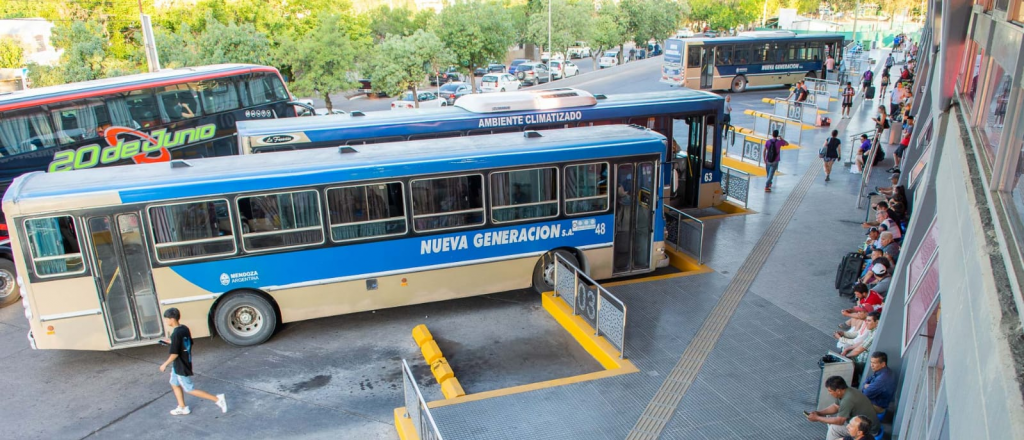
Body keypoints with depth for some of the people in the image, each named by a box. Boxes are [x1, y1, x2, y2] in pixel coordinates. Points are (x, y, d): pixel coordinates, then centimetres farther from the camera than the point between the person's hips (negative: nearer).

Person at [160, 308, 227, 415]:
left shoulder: (176, 334, -26)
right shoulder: (185, 329, 0)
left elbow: (174, 354, -25)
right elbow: (188, 343, 13)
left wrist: (165, 364, -12)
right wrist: (171, 342, 14)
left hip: (181, 367, -9)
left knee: (190, 389, 1)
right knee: (175, 384, 24)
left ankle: (217, 399, -2)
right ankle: (182, 408, 34)